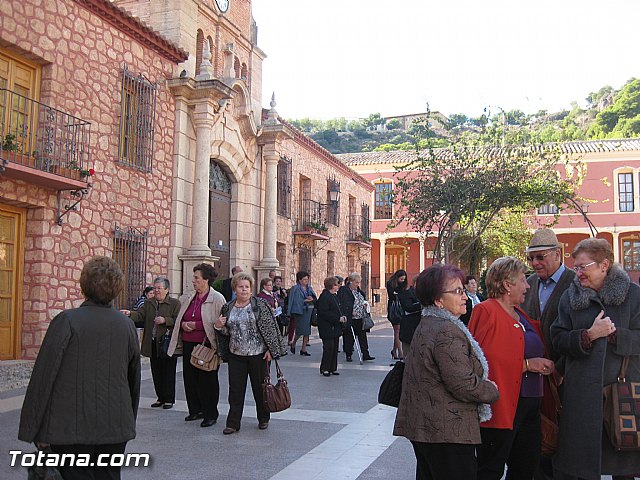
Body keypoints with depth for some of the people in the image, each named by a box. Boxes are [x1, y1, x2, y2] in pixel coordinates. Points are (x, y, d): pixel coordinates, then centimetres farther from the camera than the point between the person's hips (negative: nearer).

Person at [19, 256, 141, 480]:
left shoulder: (67, 321, -11)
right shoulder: (127, 325, 3)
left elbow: (43, 377, -11)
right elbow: (134, 379, 13)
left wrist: (33, 429, -3)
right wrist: (129, 422, 25)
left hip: (72, 428, -4)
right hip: (116, 428, 4)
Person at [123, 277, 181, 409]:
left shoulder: (174, 303, -3)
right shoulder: (148, 303, 12)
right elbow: (140, 315, -1)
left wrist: (165, 320, -20)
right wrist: (130, 314, -18)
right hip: (153, 343, 5)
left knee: (168, 372, 2)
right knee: (156, 372, 11)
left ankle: (169, 399, 12)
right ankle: (160, 397, 22)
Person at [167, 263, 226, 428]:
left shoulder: (217, 298, -8)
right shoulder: (187, 297, 11)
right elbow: (180, 319, 22)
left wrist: (196, 325, -16)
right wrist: (183, 325, -1)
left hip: (206, 345, -6)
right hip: (188, 344, 6)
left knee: (207, 380, 1)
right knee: (189, 377, 10)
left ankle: (210, 414, 14)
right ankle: (195, 410, 26)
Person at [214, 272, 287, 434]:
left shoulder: (260, 305, -5)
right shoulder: (228, 308, 7)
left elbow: (269, 327, -7)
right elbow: (226, 332, 16)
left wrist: (271, 350, -11)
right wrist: (218, 326, -6)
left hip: (258, 354, -3)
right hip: (236, 355, 3)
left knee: (260, 387, 8)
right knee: (235, 389, 4)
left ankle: (263, 419, 26)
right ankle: (233, 423, 11)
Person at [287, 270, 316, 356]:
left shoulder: (309, 288, 14)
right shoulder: (296, 289, -3)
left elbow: (315, 299, 9)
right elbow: (295, 301, -12)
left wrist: (312, 299, -12)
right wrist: (305, 301, -17)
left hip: (309, 311, 6)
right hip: (300, 311, -6)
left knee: (307, 331, 3)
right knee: (300, 330, -8)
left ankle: (303, 349, 10)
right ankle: (293, 344, 19)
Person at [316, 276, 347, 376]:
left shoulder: (334, 296, 15)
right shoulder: (324, 297, -16)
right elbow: (324, 312, -21)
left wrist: (343, 316, 5)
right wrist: (338, 318, -21)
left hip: (335, 327, 9)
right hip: (327, 328, -9)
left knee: (335, 348, 10)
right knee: (329, 348, -6)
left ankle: (333, 368, 18)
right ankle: (325, 369, 5)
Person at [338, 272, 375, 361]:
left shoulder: (358, 290, 15)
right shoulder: (343, 290, -9)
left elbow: (363, 300, 28)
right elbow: (343, 304, -15)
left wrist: (365, 304, 7)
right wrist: (351, 311, -20)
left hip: (360, 318, 7)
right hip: (350, 319, -6)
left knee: (362, 336, 5)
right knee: (349, 338, 3)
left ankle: (366, 355, 8)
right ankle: (348, 355, 14)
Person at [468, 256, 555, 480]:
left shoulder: (520, 313, 16)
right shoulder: (486, 311, -11)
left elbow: (535, 352, 30)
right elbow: (484, 359, -20)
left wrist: (544, 365, 11)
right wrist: (526, 364, -18)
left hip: (529, 405, 9)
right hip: (502, 407, -9)